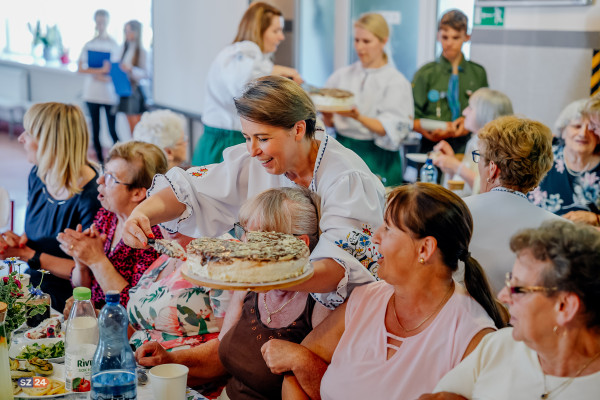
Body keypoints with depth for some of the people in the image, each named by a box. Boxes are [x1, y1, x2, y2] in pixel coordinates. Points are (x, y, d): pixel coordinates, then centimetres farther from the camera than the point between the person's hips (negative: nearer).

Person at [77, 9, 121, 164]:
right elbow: (80, 68, 0)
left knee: (112, 130, -6)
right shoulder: (89, 44, 6)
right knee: (95, 128, 7)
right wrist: (99, 71, -12)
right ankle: (99, 159, 15)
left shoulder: (113, 44, 1)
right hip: (92, 93, 3)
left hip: (109, 94, -3)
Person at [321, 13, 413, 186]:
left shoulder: (396, 82, -2)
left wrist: (358, 117, -25)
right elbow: (328, 122, 8)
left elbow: (389, 130, -11)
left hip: (377, 159, -3)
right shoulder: (342, 75, 9)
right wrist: (327, 114, -15)